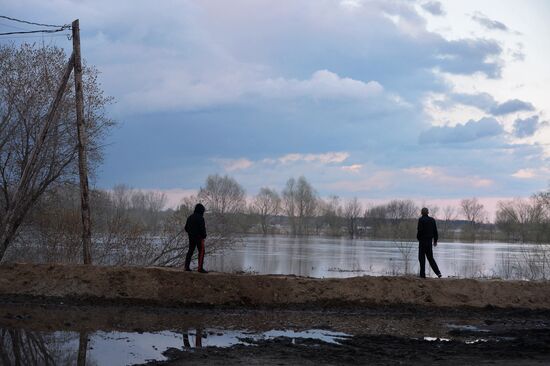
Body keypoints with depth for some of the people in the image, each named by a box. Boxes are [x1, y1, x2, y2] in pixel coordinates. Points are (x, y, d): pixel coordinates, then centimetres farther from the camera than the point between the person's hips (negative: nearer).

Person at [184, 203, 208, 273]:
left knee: (190, 251, 14)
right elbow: (202, 228, -20)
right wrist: (204, 236, -8)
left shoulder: (190, 217, 11)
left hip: (191, 237, 8)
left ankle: (187, 266, 15)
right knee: (201, 252, -5)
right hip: (199, 237, -8)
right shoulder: (200, 218, -14)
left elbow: (186, 228, 15)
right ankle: (200, 268, -10)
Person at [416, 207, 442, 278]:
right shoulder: (432, 220, 8)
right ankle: (438, 272, 3)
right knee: (430, 258, 13)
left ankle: (423, 274, -1)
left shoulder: (421, 220, -10)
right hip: (429, 240, 6)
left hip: (423, 241, -6)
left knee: (422, 257, 1)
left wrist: (418, 237, 0)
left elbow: (420, 230, -17)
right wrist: (435, 240, 17)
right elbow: (435, 231, 10)